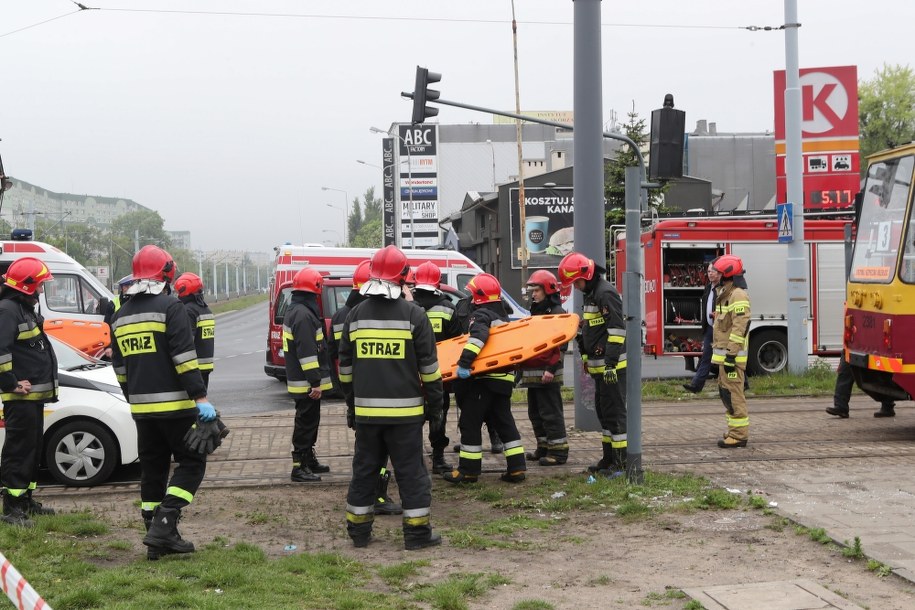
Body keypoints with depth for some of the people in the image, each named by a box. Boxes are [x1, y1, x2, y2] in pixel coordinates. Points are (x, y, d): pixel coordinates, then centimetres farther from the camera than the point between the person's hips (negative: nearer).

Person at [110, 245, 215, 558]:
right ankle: (164, 524, -11)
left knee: (152, 469, 12)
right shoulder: (170, 307, -9)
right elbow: (184, 358, -17)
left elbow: (120, 367, 18)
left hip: (141, 408, 7)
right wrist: (200, 397, -17)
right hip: (174, 404, -7)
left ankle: (158, 536, 14)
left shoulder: (121, 316, 14)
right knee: (191, 462, 2)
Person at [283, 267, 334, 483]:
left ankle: (309, 459, 31)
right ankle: (299, 467, -1)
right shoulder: (304, 315, -20)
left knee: (309, 421, 20)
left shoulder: (295, 310, 15)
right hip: (306, 382, -10)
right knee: (306, 422, -5)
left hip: (301, 380, 10)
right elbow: (307, 351, -25)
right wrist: (315, 381, -24)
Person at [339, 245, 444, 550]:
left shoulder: (355, 315, 4)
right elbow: (429, 367, -4)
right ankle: (417, 533, 6)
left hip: (366, 410, 3)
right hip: (405, 410, -3)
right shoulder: (414, 315, -6)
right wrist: (434, 405, 7)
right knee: (411, 472, 4)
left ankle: (359, 530, 19)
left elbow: (345, 367, 10)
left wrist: (352, 404, 19)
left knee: (364, 469, 13)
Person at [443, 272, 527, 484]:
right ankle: (517, 467, 8)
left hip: (483, 379, -8)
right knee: (504, 423, 12)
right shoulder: (503, 316, 21)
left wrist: (465, 361, -34)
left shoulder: (481, 315, -8)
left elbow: (478, 337, -27)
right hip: (504, 377, 9)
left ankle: (468, 469, 2)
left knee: (470, 423, -1)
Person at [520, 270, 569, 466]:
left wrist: (551, 368, -22)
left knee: (551, 413, -7)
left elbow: (561, 345, -15)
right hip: (533, 373, 10)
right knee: (535, 413, 13)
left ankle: (558, 450, -3)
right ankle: (544, 448, 22)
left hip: (547, 374, -10)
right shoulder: (536, 312, 20)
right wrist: (523, 366, 21)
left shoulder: (557, 313, -9)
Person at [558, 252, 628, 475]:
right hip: (599, 366, 10)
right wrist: (586, 357, 23)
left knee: (614, 412, -7)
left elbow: (616, 330, -21)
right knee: (603, 412, 14)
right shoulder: (591, 294, 17)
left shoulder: (606, 293, -15)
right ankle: (609, 458, 22)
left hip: (612, 366, -10)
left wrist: (611, 363, -24)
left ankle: (622, 462, -3)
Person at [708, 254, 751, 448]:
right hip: (723, 353, 11)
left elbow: (740, 327, -22)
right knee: (725, 392, 14)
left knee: (733, 394, -9)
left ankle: (739, 435, -7)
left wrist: (731, 354, -24)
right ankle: (736, 431, 22)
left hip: (731, 354, -11)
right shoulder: (725, 295, 18)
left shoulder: (738, 296, -14)